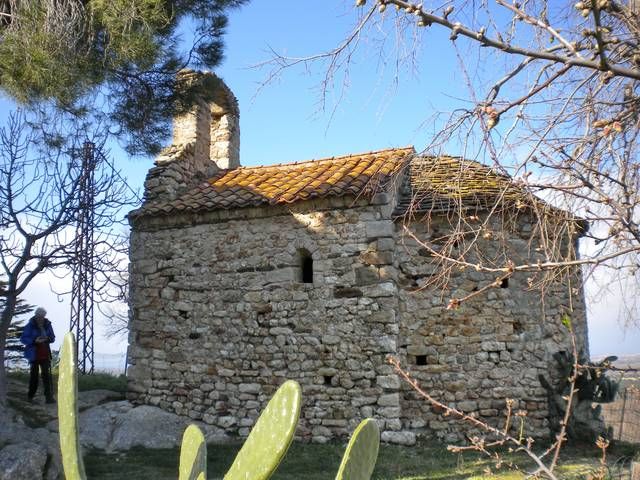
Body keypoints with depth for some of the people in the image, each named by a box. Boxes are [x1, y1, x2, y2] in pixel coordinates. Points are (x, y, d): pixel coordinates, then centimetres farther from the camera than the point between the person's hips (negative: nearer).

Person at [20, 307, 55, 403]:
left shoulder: (47, 325, 3)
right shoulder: (30, 326, -8)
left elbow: (52, 338, 13)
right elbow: (23, 338, -8)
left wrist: (48, 339, -11)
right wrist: (34, 341, -22)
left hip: (45, 354, 2)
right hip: (34, 354, -2)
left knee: (46, 374, -8)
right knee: (34, 375, 8)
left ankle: (49, 396, -8)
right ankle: (30, 395, 26)